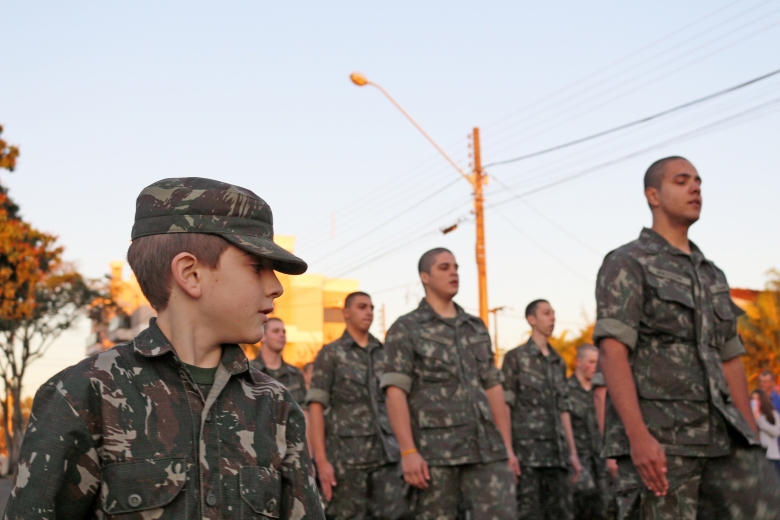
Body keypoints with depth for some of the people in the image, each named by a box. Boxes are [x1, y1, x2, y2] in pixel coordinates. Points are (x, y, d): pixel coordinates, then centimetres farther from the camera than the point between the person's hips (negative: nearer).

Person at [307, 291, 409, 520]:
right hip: (346, 454, -4)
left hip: (386, 454, 4)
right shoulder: (330, 354, 1)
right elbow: (316, 408, -5)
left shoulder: (384, 354, 15)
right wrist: (321, 460, -13)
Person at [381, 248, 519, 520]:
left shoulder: (477, 328, 17)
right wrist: (408, 451, -17)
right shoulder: (405, 329, 1)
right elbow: (395, 393, -8)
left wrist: (507, 446, 10)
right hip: (434, 449, -4)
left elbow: (493, 388, 17)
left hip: (485, 447, 4)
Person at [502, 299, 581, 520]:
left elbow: (564, 409, 18)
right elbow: (504, 406, -4)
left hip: (556, 452, 6)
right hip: (526, 449, -6)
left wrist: (573, 452, 14)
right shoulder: (515, 357, 1)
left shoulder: (559, 362, 18)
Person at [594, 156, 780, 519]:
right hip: (656, 438, -6)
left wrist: (750, 437, 14)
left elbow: (730, 360, 21)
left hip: (722, 437, 6)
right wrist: (638, 436, -23)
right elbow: (612, 352, -13)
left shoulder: (712, 275, 21)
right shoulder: (627, 264, -1)